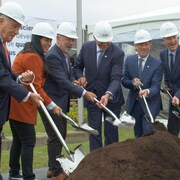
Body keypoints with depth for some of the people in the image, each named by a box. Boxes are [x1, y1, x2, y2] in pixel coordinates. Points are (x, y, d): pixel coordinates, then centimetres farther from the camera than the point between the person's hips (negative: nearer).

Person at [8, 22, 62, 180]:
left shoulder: (26, 53, 17)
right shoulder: (33, 57, -16)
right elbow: (36, 87, -18)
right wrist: (52, 105, -12)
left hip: (15, 104, 11)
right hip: (21, 106, -11)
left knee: (18, 140, 16)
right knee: (29, 141, -8)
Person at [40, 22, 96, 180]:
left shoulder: (65, 54, 10)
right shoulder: (52, 56, -21)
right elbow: (62, 81, -27)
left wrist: (73, 80, 0)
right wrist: (84, 93, -29)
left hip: (61, 103, 10)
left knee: (60, 136, 15)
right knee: (56, 137, -2)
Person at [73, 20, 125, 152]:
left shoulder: (118, 53, -18)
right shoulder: (86, 47, -6)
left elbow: (116, 78, -25)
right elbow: (77, 67, 10)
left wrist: (108, 94, -43)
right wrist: (80, 76, -12)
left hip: (111, 98, -2)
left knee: (111, 133, 7)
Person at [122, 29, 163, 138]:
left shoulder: (157, 64, -11)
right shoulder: (129, 60, 1)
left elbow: (156, 87, -15)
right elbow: (124, 81, 4)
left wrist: (147, 91, -38)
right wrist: (132, 82, -19)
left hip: (150, 104, -4)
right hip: (133, 104, 4)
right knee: (138, 136, 15)